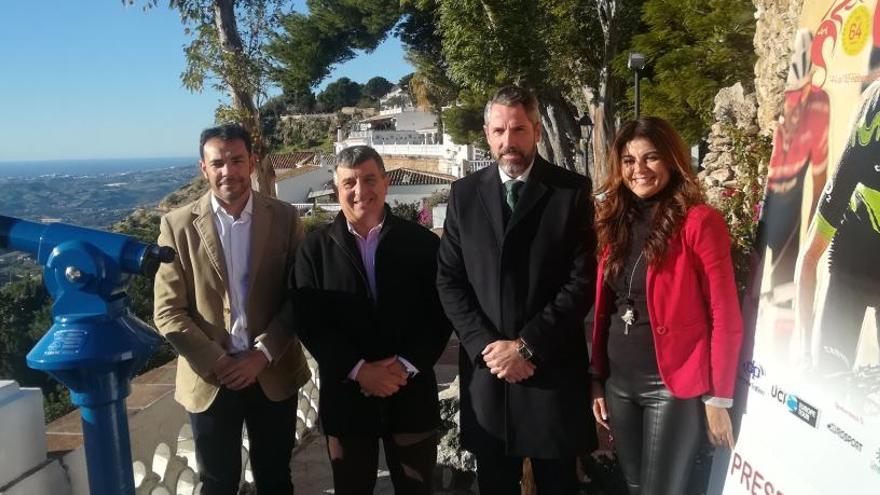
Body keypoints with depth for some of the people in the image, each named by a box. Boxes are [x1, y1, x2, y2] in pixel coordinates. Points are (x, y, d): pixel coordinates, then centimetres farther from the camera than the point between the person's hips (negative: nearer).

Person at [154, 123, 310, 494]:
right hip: (209, 379, 0)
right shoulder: (179, 225, -6)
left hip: (274, 374, 1)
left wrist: (263, 354, -14)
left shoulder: (284, 218, -4)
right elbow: (168, 311, -7)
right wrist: (217, 362, -14)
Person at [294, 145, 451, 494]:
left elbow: (440, 314, -2)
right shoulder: (315, 248, 0)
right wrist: (358, 370, -14)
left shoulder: (422, 242, -1)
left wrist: (407, 365, -14)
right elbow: (309, 322, -5)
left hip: (411, 395, 0)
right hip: (345, 396, 0)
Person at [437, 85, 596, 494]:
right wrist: (485, 345, -9)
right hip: (486, 366, 2)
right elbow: (449, 279, 2)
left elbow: (582, 279, -8)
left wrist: (527, 346, -13)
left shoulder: (572, 190, -3)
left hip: (551, 368, -2)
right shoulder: (464, 193, 4)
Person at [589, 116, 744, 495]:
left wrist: (718, 397, -11)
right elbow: (604, 309, 8)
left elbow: (725, 317, -11)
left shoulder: (699, 222, -12)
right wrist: (596, 377, 7)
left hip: (673, 385, -6)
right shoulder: (617, 222, 6)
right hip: (618, 382, 6)